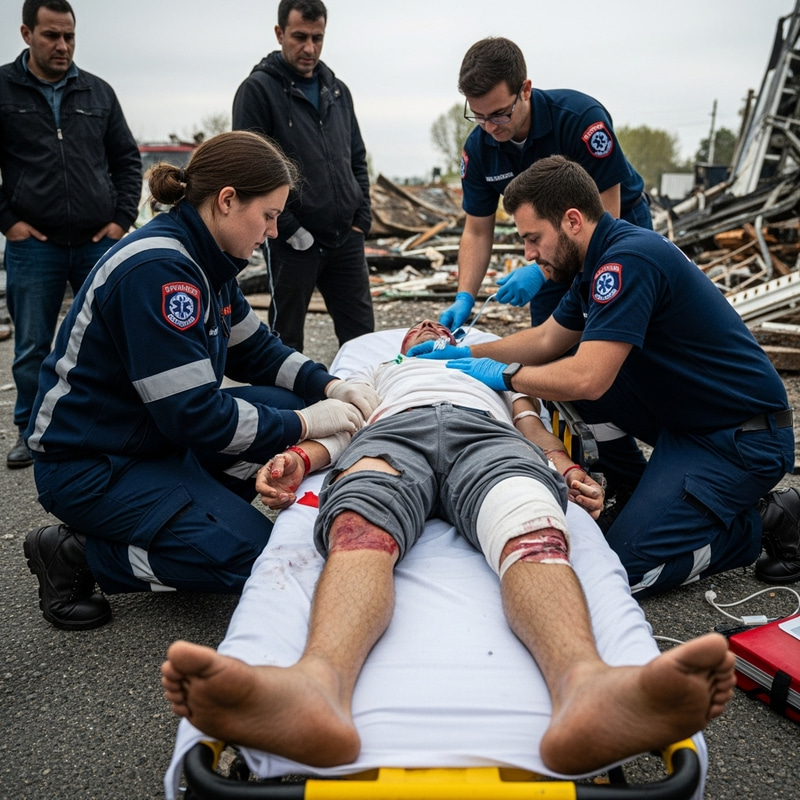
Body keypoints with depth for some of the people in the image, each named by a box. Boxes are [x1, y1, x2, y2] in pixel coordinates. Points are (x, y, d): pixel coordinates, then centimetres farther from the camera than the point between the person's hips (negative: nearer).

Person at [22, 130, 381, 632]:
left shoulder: (205, 260, 3)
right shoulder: (156, 270, -26)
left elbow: (255, 348, 12)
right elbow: (194, 415, -28)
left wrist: (330, 387, -3)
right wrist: (303, 424, -19)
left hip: (160, 434, 9)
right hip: (91, 465, -9)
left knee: (288, 404, -2)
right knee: (252, 554, -18)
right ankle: (77, 553, -3)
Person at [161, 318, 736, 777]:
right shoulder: (376, 375, 46)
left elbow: (535, 424, 28)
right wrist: (297, 457, 1)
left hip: (487, 431, 1)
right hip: (392, 428, 0)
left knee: (533, 530, -39)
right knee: (358, 528, -40)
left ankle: (584, 683, -68)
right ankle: (319, 685, -68)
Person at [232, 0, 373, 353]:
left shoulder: (337, 90, 14)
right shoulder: (258, 89, -4)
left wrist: (361, 219, 7)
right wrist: (291, 231, -14)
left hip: (346, 240, 5)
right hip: (293, 243, -5)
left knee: (362, 334, 10)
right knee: (287, 342, 6)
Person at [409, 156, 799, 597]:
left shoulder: (629, 259, -24)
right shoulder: (598, 262, 7)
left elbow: (587, 380, -30)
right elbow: (547, 339, 17)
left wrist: (503, 374, -15)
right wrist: (465, 354, 10)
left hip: (745, 438, -9)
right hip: (681, 417, 10)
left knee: (625, 568, -14)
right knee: (564, 372, 10)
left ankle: (763, 523, 3)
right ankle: (636, 493, 18)